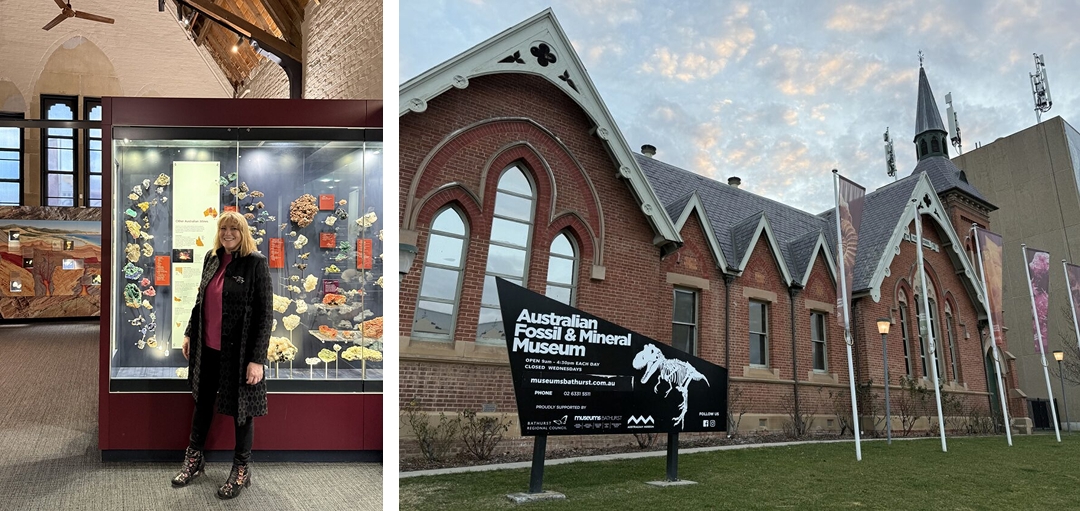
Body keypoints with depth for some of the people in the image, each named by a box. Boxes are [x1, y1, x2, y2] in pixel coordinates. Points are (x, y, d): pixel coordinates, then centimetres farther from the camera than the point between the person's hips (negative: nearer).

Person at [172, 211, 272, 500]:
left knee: (241, 408, 7)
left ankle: (242, 470, 23)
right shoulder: (212, 258, 6)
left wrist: (257, 359, -18)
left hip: (238, 351, -6)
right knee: (202, 401, 18)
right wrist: (190, 334, 16)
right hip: (208, 348, 6)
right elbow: (201, 300, 17)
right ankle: (194, 459, 37)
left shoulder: (256, 263, -13)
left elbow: (265, 313, -15)